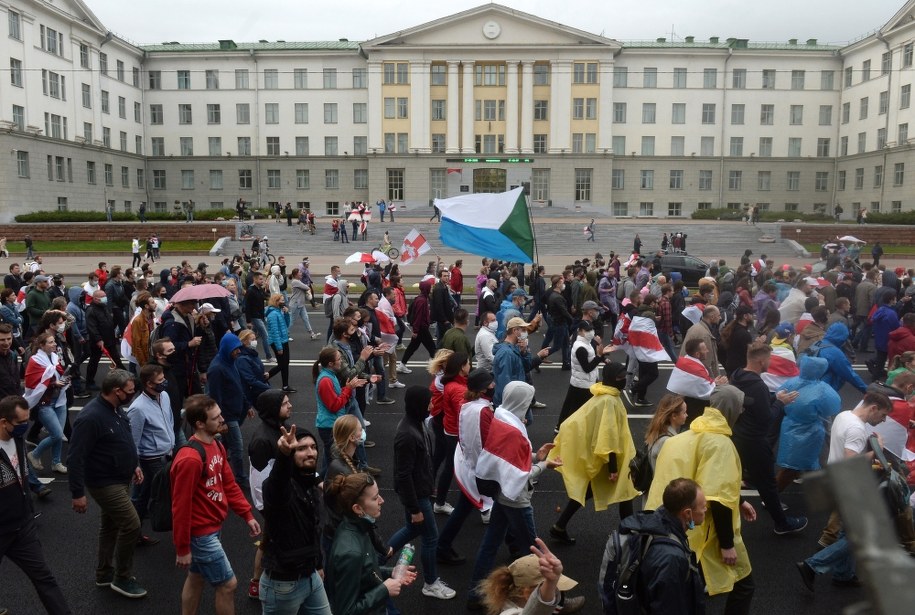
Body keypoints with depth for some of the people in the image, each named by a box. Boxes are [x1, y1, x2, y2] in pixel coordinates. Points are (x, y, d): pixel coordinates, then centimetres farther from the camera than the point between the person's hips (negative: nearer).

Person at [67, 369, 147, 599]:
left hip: (120, 479, 9)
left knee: (111, 525, 20)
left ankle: (105, 573, 35)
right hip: (105, 483, -9)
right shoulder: (91, 417, -28)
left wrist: (134, 464, 15)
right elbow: (75, 458, -25)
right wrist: (78, 493, -22)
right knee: (131, 525, -7)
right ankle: (122, 578, 10)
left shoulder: (115, 409, 1)